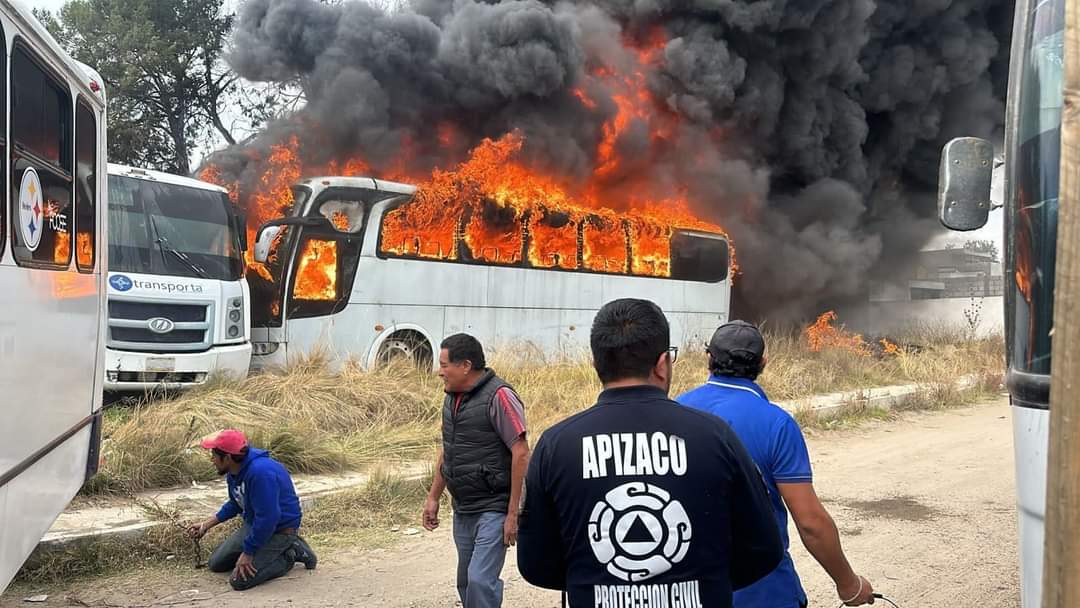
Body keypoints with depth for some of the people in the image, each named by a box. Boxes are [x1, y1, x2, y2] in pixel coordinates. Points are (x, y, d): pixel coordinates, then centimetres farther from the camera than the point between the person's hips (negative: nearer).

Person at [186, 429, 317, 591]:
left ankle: (290, 554, -2)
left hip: (280, 528, -10)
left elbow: (267, 518, -32)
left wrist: (247, 552, -24)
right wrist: (208, 523, 12)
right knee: (215, 564, 13)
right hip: (254, 524, 10)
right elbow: (235, 504, 20)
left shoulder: (260, 472, -33)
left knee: (240, 581, -19)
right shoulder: (234, 471, 0)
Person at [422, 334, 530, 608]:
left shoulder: (498, 396, -16)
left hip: (493, 509, -8)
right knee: (466, 582, 15)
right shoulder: (452, 398, 9)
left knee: (480, 580, -14)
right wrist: (433, 497, 18)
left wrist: (513, 514, -19)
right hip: (462, 510, 8)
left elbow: (521, 454, -19)